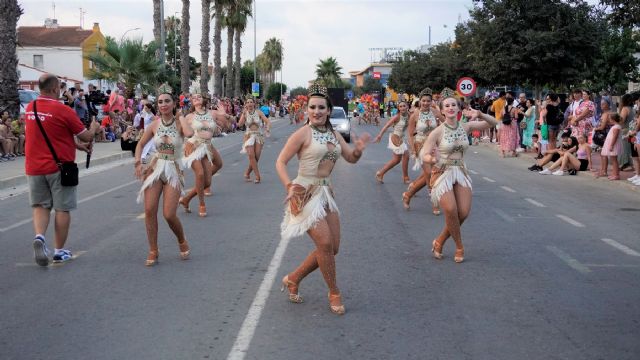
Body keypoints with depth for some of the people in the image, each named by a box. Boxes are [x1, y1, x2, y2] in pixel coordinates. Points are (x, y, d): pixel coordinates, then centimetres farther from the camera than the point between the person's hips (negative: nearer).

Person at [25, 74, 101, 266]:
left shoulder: (30, 108, 4)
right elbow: (86, 137, -5)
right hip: (59, 167, -4)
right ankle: (59, 251, 13)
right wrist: (93, 127, 17)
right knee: (62, 209, 7)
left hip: (34, 167, 5)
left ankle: (39, 236, -11)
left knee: (40, 205, 14)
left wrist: (77, 144, 21)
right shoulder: (63, 110, -14)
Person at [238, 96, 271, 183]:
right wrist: (244, 113, -18)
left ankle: (247, 173, 18)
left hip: (259, 136, 1)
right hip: (249, 136, -1)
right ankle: (257, 176, -12)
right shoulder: (245, 113, 1)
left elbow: (268, 122, -5)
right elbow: (240, 124, -14)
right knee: (251, 156, -16)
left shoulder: (258, 113, 0)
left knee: (256, 157, -2)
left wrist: (268, 128, -26)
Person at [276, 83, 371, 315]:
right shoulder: (303, 133, -10)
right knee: (325, 243, -12)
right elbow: (280, 162, -10)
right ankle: (334, 292, 9)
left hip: (326, 193, 8)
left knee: (332, 248, 7)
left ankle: (293, 279, 23)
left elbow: (351, 159, 17)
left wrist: (359, 149, -5)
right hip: (305, 194, -7)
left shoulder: (334, 135, 10)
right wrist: (289, 187, -25)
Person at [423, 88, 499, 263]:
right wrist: (431, 159, -34)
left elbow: (493, 123, 3)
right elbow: (425, 156, -10)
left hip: (461, 172, 4)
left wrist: (479, 115, -17)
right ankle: (459, 247, 6)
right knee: (451, 211, -19)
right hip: (442, 172, -4)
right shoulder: (437, 132, -10)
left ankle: (440, 241, 16)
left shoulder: (466, 127, 1)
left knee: (464, 212, -6)